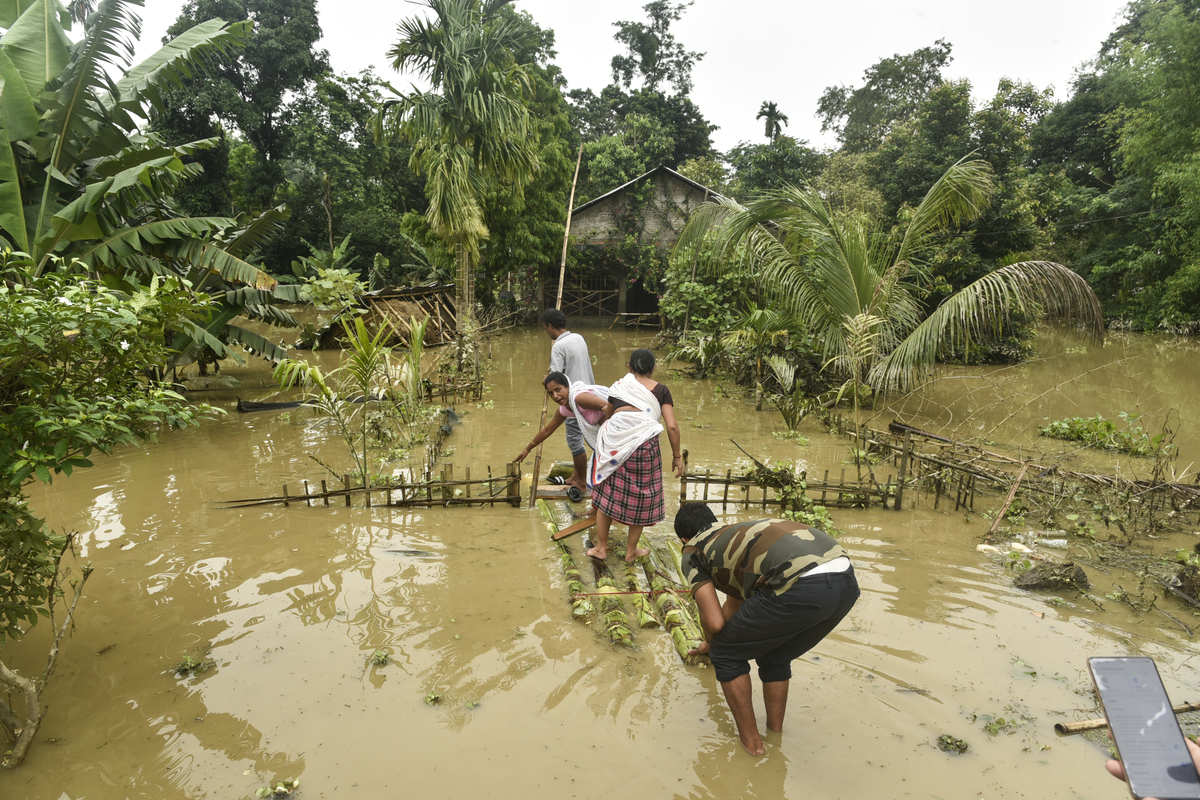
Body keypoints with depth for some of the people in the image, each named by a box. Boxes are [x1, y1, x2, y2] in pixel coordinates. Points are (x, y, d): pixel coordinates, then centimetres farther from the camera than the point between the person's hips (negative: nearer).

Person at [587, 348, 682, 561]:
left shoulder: (619, 386, 13)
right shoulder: (660, 390, 7)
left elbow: (607, 416, 12)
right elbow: (672, 426, -1)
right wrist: (677, 456, 7)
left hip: (614, 444, 2)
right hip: (644, 445, -1)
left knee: (607, 494, 15)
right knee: (639, 497, 13)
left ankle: (601, 548, 24)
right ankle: (631, 551, 25)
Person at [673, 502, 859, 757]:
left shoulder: (692, 551, 16)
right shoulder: (736, 534, 37)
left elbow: (715, 622, 6)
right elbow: (733, 605, 52)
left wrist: (711, 641, 31)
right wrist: (710, 643, 68)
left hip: (801, 587, -8)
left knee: (727, 655, 18)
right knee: (775, 659, 32)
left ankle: (751, 741, 27)